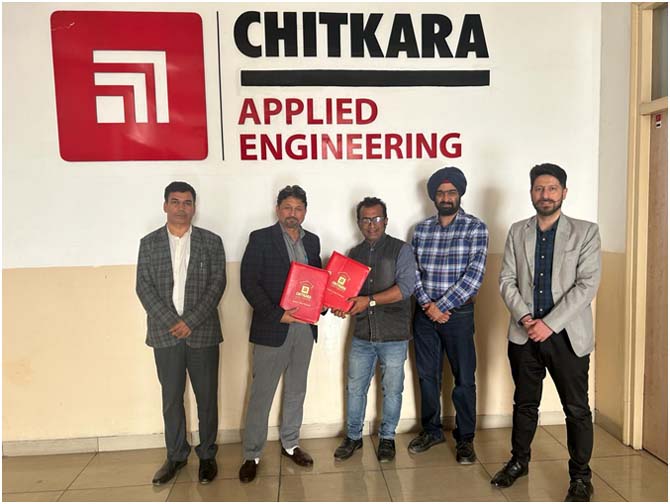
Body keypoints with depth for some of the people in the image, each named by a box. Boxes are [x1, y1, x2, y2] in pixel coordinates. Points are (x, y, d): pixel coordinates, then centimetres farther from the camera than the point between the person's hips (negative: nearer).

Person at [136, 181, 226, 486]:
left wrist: (190, 321, -12)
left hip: (202, 332, -1)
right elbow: (144, 287, 0)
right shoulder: (149, 243, 7)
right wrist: (171, 322, -12)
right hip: (165, 333, 1)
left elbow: (217, 284, -4)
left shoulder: (211, 241, 3)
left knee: (207, 398, 7)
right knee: (171, 398, 11)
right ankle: (176, 455, 27)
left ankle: (207, 455, 23)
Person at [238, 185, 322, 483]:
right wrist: (276, 313, -19)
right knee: (261, 393, 4)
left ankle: (290, 444, 34)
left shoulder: (312, 241, 10)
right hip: (272, 328, -5)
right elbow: (249, 283, -11)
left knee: (296, 390, 17)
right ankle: (251, 455, 19)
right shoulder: (261, 238, -5)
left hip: (304, 327, 5)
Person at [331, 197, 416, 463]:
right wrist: (342, 306, -10)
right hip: (362, 335, 4)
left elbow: (405, 287, -17)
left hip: (393, 336, -4)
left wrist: (369, 300, -25)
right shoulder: (354, 253, 10)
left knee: (392, 390, 10)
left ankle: (387, 438, 29)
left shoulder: (401, 249, -5)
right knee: (355, 388, 12)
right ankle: (353, 436, 30)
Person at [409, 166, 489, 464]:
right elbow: (412, 270, 2)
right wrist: (427, 304, -11)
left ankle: (465, 438, 24)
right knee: (427, 375, 14)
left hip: (458, 313, -3)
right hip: (425, 313, 4)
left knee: (464, 379, 6)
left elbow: (474, 274, -13)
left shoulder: (476, 228, -5)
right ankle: (431, 430, 32)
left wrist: (442, 306, -15)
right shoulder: (421, 229, 6)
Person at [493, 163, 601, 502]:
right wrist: (524, 317, -12)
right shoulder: (517, 232, 7)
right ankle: (519, 461, 34)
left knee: (577, 409, 7)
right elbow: (506, 280, 3)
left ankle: (580, 477, 25)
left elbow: (587, 285, -10)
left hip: (567, 335, -2)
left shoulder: (586, 232, -2)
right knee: (524, 404, 16)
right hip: (524, 333, 3)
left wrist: (550, 323, -17)